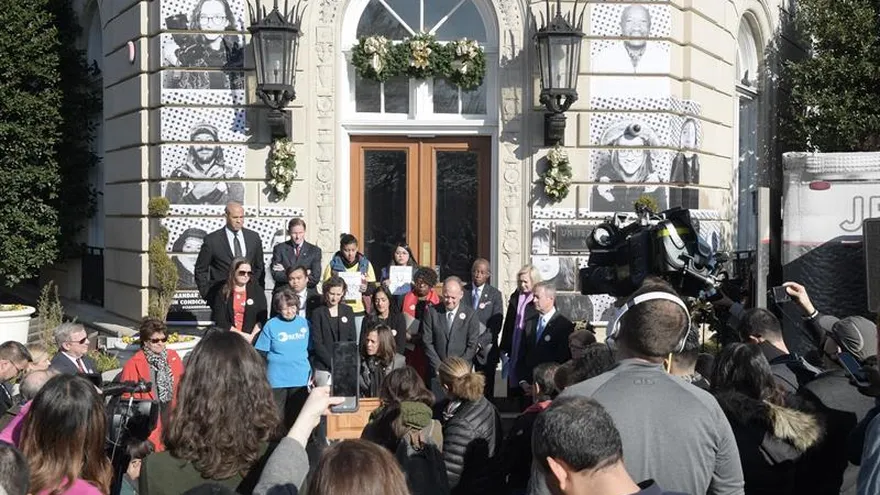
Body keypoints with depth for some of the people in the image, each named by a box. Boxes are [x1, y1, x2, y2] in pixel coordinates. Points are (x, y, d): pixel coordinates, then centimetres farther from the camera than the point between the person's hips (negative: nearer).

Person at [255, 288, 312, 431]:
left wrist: (311, 372, 11)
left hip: (300, 379, 3)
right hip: (277, 380, -3)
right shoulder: (271, 325, -4)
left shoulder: (304, 323, 5)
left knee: (297, 418, 10)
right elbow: (260, 354, -2)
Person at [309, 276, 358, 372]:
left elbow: (353, 339, 11)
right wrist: (332, 362, -11)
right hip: (323, 366, -2)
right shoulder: (318, 313, 2)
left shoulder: (348, 311, 12)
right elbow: (317, 343, -3)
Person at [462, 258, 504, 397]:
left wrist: (479, 343, -12)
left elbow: (496, 326, -3)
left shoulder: (495, 294, 4)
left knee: (486, 391, 1)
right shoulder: (462, 292, 7)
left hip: (485, 349, -1)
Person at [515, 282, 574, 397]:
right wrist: (523, 382, 0)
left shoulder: (565, 325, -8)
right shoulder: (529, 323, 11)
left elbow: (563, 360, -10)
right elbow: (521, 356, 12)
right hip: (528, 387, 5)